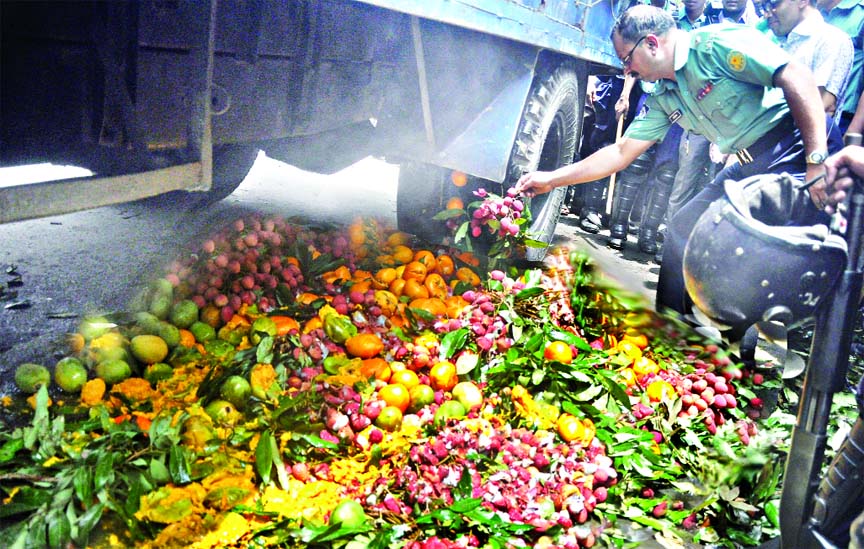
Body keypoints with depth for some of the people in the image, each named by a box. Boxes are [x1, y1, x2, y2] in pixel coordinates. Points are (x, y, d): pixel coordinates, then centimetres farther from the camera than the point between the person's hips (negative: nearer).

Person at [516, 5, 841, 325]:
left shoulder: (717, 43, -14)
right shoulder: (664, 99, 10)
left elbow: (798, 78, -19)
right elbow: (621, 152, 12)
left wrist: (817, 161, -24)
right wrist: (552, 179, 9)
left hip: (794, 151, -8)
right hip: (747, 165, 8)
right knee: (683, 230, 6)